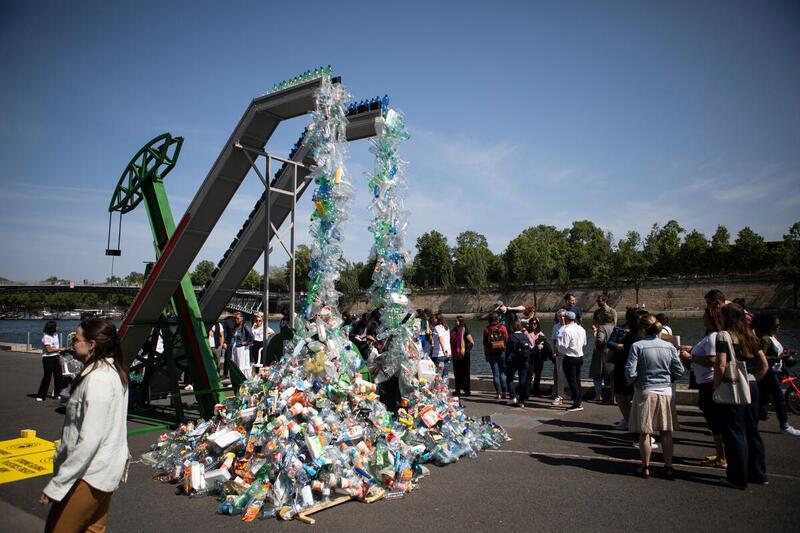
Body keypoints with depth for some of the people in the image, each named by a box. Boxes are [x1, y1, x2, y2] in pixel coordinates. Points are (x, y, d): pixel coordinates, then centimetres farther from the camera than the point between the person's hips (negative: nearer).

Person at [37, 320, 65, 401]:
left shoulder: (56, 334, 9)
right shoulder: (46, 337, -14)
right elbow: (49, 350, -18)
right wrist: (60, 349, -13)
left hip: (56, 358, 8)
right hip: (48, 359, -7)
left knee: (59, 376, 8)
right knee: (47, 377, -4)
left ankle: (56, 394, 19)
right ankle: (40, 396, 7)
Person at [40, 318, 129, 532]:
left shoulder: (97, 380, -22)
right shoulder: (113, 371, 7)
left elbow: (89, 440, -24)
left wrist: (56, 485, -18)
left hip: (91, 473, -9)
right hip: (107, 469, 9)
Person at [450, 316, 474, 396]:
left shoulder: (464, 330, -10)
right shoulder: (454, 331, 10)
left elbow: (472, 342, -12)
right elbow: (452, 343, 20)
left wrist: (467, 351, -10)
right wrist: (452, 352, 11)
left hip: (463, 356, -7)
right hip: (455, 355, 7)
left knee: (465, 373, 1)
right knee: (457, 373, 12)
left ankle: (466, 390, 7)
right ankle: (458, 389, 21)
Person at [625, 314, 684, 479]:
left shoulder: (637, 346, -12)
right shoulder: (669, 346, -1)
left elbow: (630, 372, -15)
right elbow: (679, 371, 0)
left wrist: (634, 383, 5)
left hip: (645, 392, -3)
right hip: (666, 392, 3)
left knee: (645, 432, 7)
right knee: (666, 432, 13)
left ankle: (646, 467, 15)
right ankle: (668, 467, 19)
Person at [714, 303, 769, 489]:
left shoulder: (723, 335, -11)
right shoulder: (750, 336, 10)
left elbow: (721, 366, -18)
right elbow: (764, 365, 12)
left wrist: (716, 387, -8)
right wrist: (754, 381, 17)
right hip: (751, 386, 7)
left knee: (734, 433, 2)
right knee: (752, 431, 17)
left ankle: (738, 478, 9)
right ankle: (758, 473, 28)